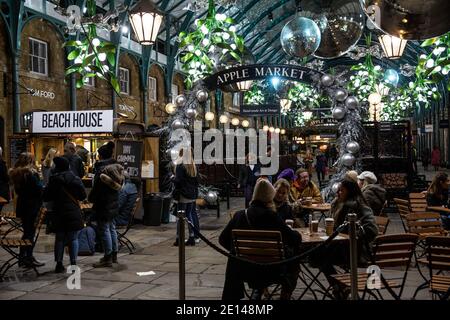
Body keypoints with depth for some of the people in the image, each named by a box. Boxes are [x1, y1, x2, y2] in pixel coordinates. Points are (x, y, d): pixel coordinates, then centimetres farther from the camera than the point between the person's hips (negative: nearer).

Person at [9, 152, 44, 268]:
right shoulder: (31, 173, -17)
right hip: (32, 206, -7)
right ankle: (29, 258, 4)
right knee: (31, 232, 0)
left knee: (27, 231, 16)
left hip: (22, 205, 7)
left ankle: (22, 257, 21)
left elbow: (17, 190, 13)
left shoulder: (15, 174, 7)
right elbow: (39, 189, -17)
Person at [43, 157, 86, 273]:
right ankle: (73, 263, 5)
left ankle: (59, 264, 11)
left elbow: (46, 197, -1)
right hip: (73, 214, -1)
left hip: (59, 214, 1)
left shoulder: (53, 180, -4)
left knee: (59, 239, 11)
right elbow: (83, 195, -2)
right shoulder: (75, 179, -5)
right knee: (73, 239, 6)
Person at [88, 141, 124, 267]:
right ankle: (114, 255, 25)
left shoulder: (101, 169, -18)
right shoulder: (117, 166, 6)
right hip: (114, 203, 9)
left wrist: (90, 199, -3)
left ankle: (108, 258, 2)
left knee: (104, 230, -2)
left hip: (103, 205, -8)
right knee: (111, 228, 17)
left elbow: (96, 187, -18)